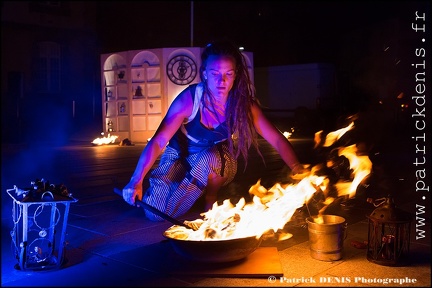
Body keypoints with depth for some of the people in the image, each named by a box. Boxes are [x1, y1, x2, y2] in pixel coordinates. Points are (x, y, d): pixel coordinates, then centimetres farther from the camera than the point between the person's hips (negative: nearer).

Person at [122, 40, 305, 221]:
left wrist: (299, 172, -33)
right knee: (155, 213, -20)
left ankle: (210, 200, -6)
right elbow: (158, 141, -28)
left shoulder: (243, 103, -18)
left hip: (218, 165, 1)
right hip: (180, 158, 0)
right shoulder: (189, 99, -25)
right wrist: (136, 181, -40)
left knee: (208, 157, -37)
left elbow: (277, 140, -18)